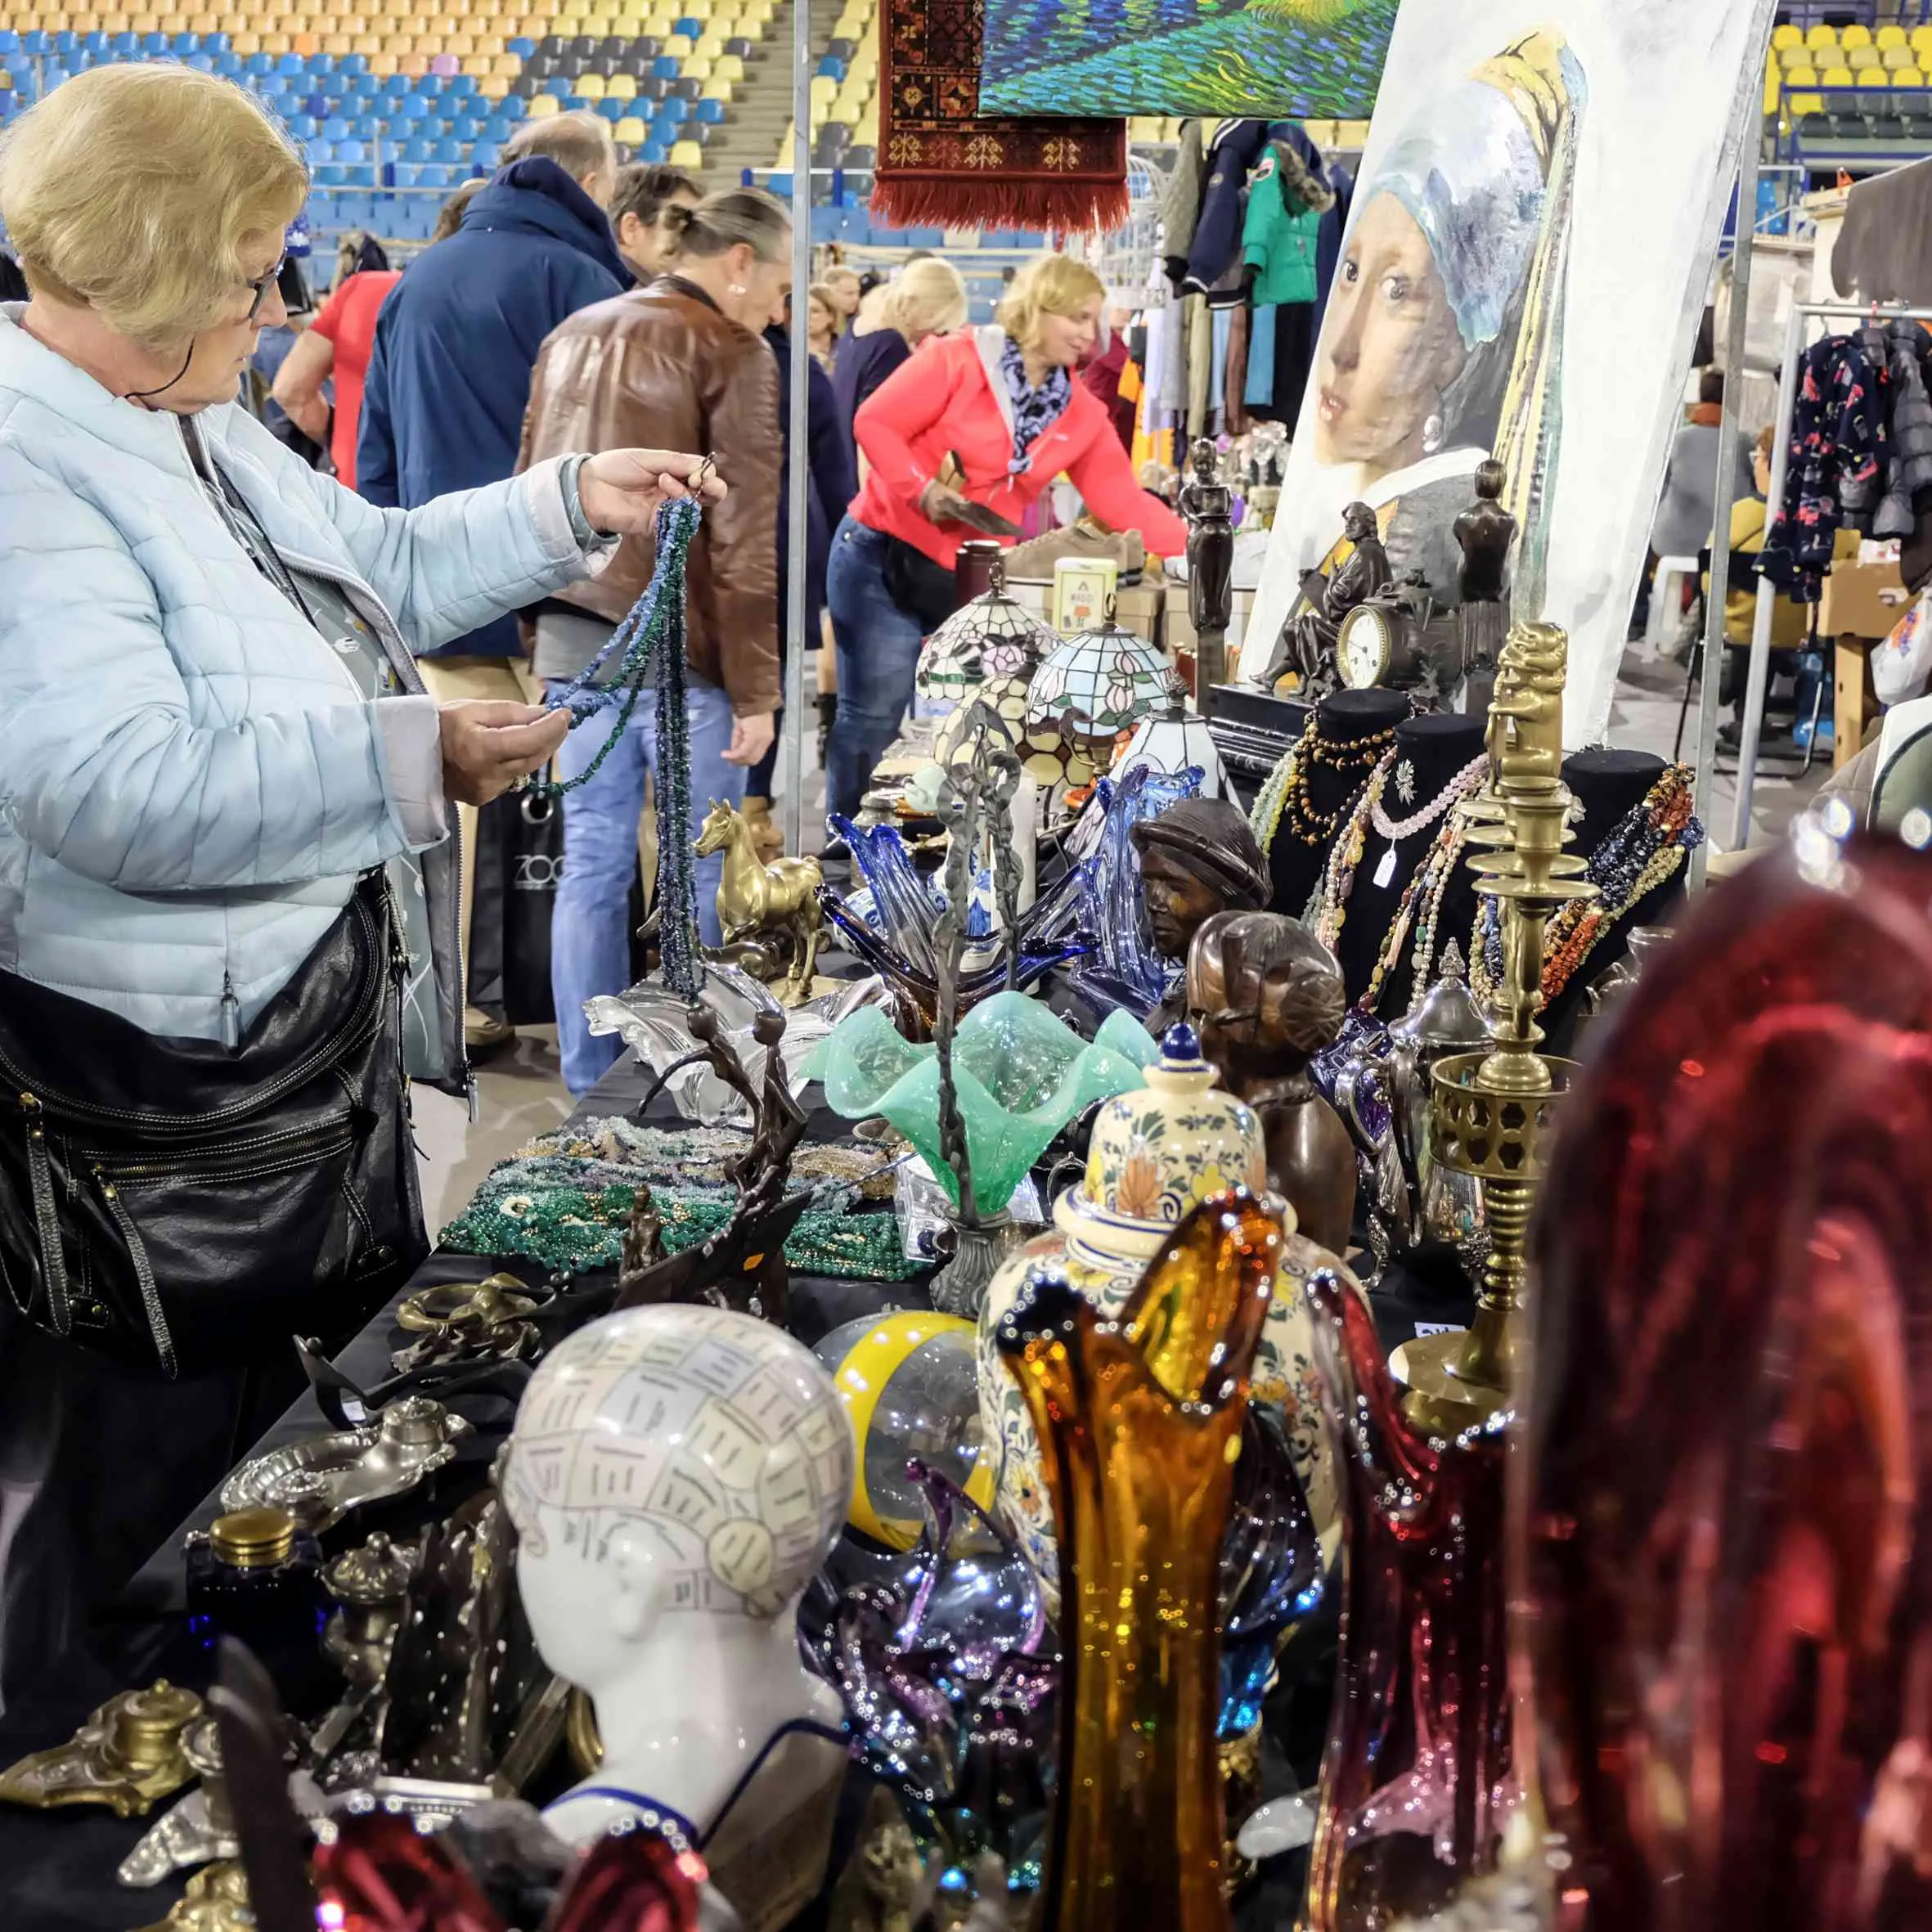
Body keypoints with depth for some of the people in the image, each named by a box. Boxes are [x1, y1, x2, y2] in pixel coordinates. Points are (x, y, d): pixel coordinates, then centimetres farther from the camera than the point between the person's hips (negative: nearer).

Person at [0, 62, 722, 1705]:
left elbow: (371, 567, 20)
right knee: (151, 1507, 9)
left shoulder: (190, 422, 6)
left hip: (318, 1032, 10)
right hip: (153, 1098, -10)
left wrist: (572, 504, 11)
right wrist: (418, 758, -30)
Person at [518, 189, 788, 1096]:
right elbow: (742, 539, -12)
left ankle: (589, 1084, 16)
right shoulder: (732, 354, -7)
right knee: (702, 870, 5)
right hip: (682, 648, -6)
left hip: (572, 640, 6)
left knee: (590, 865, 9)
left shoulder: (571, 336, 13)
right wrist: (756, 689, -10)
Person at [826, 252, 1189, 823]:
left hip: (974, 579, 6)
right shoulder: (958, 359, -11)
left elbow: (1124, 502, 3)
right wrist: (922, 488, -23)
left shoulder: (1082, 414, 5)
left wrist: (1196, 551, -7)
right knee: (874, 716, -4)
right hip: (886, 556, -5)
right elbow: (875, 423, -12)